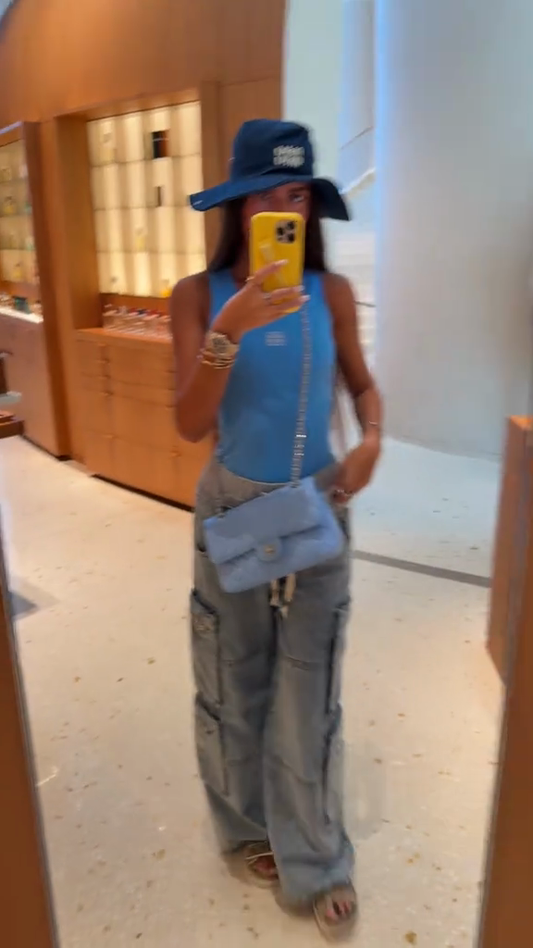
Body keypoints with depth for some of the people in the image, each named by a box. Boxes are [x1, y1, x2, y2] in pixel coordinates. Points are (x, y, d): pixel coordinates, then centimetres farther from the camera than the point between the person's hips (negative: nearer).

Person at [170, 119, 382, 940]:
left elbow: (361, 382, 9)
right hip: (233, 508, 0)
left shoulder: (332, 292, -5)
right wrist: (229, 333, -30)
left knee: (310, 689, 11)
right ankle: (251, 825, 43)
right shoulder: (198, 295, -9)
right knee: (238, 679, 17)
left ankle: (318, 859, 33)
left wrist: (372, 438, -12)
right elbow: (190, 425, -17)